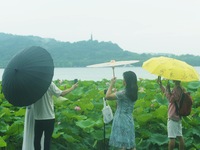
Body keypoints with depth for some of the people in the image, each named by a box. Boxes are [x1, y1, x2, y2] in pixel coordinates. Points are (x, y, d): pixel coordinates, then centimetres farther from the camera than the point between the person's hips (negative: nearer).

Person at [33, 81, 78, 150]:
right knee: (47, 140, 7)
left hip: (38, 118, 2)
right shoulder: (49, 84, -12)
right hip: (49, 117, -2)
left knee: (37, 139, 11)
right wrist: (72, 87, 9)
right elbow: (62, 94, -6)